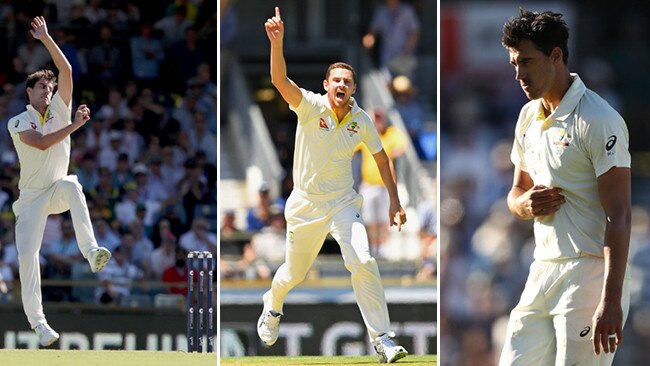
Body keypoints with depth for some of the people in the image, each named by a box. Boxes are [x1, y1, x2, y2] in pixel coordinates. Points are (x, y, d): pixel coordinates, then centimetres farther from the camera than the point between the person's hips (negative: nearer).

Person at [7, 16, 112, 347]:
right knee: (27, 254, -11)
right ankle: (37, 322, -5)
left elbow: (66, 71, -8)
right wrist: (75, 125, -23)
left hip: (58, 189, 1)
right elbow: (41, 143, -23)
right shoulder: (18, 122, -4)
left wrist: (46, 38, -14)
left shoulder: (60, 109, 4)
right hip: (32, 196, -1)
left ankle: (91, 251, -46)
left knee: (72, 185, -36)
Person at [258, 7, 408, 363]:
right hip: (305, 204, -1)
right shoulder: (311, 106, -14)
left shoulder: (361, 120, -5)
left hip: (343, 203, 1)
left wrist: (394, 201, 4)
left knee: (363, 262, -21)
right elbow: (280, 79, -31)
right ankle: (272, 308, 52)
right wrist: (277, 42, -47)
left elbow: (382, 160, 9)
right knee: (294, 273, 15)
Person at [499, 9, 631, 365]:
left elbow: (618, 217, -17)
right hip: (542, 271, 8)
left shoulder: (599, 120, -13)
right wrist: (526, 204, -1)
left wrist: (611, 302, -24)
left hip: (589, 274, -8)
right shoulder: (528, 116, 13)